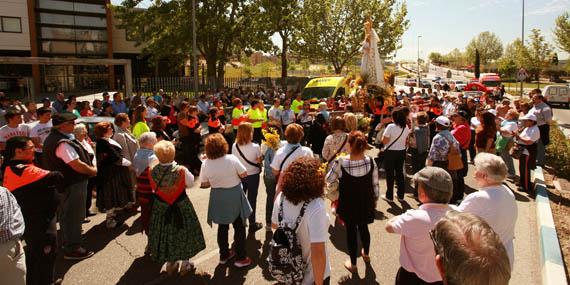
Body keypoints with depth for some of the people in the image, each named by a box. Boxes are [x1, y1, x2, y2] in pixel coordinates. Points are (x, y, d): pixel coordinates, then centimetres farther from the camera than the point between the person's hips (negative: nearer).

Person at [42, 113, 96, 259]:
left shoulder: (53, 137, 7)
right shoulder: (63, 143, -28)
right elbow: (77, 165, -29)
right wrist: (93, 170, -12)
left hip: (66, 182, 11)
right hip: (72, 184, -11)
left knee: (67, 213, 25)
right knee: (73, 215, 1)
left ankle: (69, 241, 44)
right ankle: (72, 249, 12)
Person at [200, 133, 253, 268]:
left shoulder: (205, 164, -14)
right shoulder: (231, 159, -21)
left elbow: (204, 184, -5)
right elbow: (244, 174, -12)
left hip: (218, 198, 3)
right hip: (234, 196, -3)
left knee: (222, 227, 19)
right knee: (239, 227, 12)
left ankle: (224, 255, 33)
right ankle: (240, 258, 18)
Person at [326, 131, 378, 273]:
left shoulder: (340, 163, -25)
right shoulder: (370, 162, -17)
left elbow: (329, 179, -8)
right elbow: (375, 184, -6)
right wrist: (375, 199, 12)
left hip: (348, 204, -3)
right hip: (365, 203, 3)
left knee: (351, 231, 15)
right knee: (363, 228, 26)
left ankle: (353, 264, 30)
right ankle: (366, 254, 51)